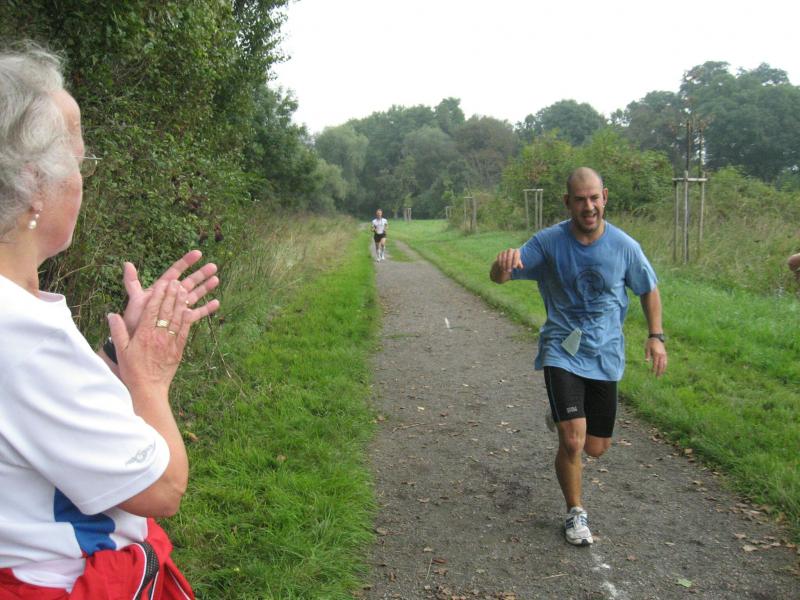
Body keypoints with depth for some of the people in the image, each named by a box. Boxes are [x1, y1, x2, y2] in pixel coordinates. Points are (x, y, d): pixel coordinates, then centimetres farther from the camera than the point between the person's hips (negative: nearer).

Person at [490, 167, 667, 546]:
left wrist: (656, 336, -1)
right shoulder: (549, 242, -11)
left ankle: (564, 416, 46)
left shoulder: (623, 246, -6)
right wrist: (504, 262, -38)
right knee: (572, 442, -14)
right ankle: (575, 513, 12)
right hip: (562, 351, -3)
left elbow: (649, 290, 10)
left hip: (605, 355, 3)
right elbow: (499, 277, -14)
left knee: (596, 448, 10)